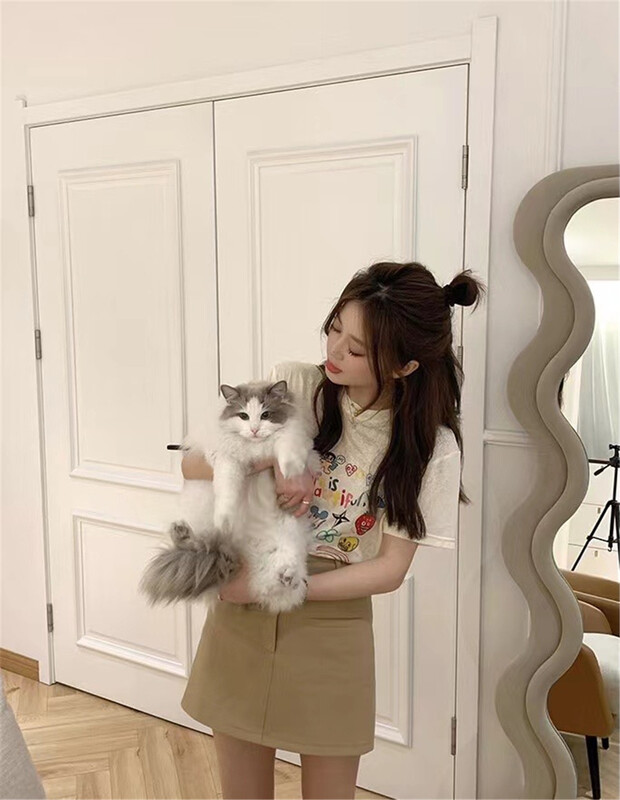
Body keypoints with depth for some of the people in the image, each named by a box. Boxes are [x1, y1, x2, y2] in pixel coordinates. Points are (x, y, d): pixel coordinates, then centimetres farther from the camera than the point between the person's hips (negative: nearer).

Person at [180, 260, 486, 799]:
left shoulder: (430, 447, -10)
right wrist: (272, 462, -22)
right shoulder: (294, 384, -7)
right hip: (241, 610, 2)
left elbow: (391, 569, -10)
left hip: (333, 622, -1)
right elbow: (194, 465, -3)